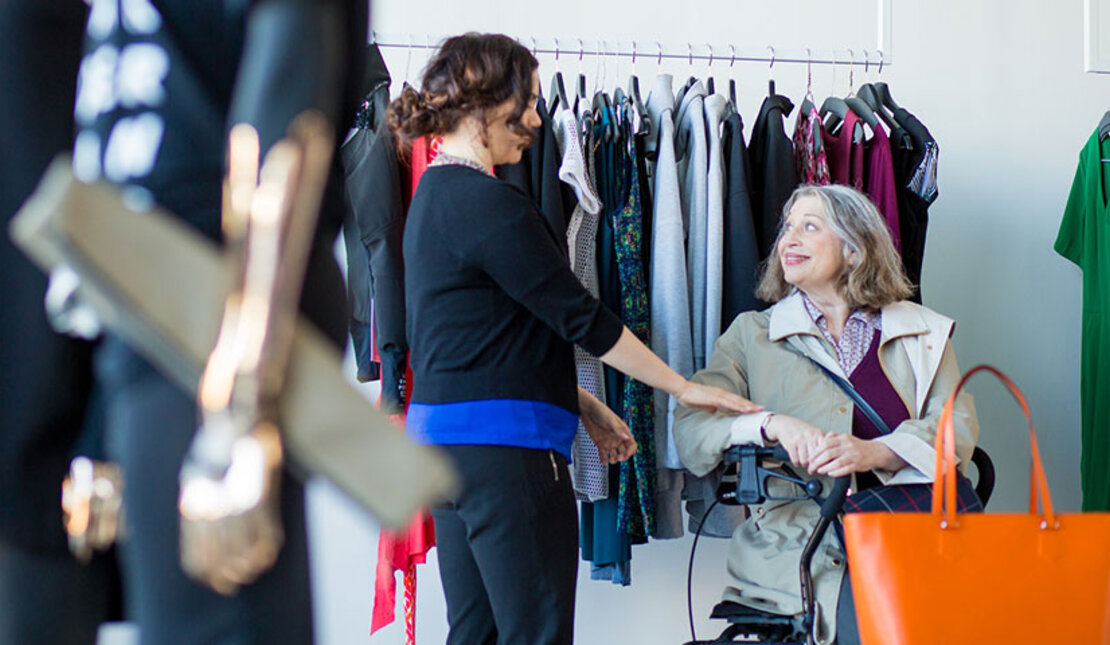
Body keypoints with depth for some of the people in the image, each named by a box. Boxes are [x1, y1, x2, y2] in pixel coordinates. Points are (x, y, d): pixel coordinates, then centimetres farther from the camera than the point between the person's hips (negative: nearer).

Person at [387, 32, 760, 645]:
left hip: (443, 436, 10)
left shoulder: (435, 194, 15)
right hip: (502, 442, -10)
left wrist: (587, 409, 19)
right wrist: (684, 387, -3)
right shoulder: (489, 203, -15)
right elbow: (579, 316, -13)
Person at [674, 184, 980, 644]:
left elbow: (958, 429, 2)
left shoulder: (923, 333, 17)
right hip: (792, 551, -2)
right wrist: (772, 424, -16)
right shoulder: (751, 334, 17)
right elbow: (690, 432, 4)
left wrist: (876, 452, -18)